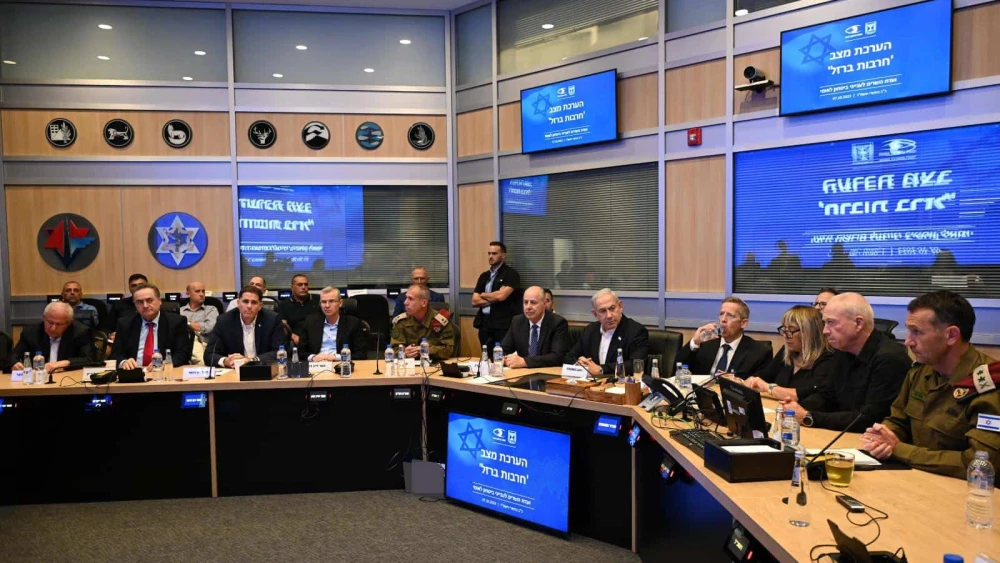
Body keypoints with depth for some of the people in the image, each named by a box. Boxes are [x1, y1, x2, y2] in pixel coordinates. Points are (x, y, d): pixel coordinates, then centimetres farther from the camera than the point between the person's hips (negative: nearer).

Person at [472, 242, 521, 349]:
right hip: (485, 324, 6)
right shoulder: (484, 276, 15)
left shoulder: (511, 273, -4)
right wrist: (494, 299, -8)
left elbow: (501, 296, -17)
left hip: (503, 325, -6)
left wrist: (483, 295, 1)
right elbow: (475, 301, 7)